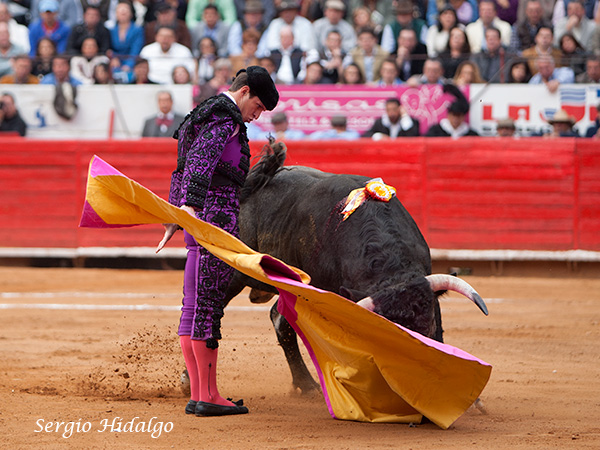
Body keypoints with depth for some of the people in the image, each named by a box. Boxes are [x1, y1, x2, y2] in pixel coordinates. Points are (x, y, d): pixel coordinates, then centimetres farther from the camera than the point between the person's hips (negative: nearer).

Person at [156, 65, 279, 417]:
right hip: (217, 213, -10)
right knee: (208, 306, -10)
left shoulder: (204, 114, 24)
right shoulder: (226, 117, -7)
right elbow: (201, 157, -23)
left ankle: (198, 394, 11)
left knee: (195, 309, 9)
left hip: (197, 219, 10)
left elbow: (183, 170, 32)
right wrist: (191, 205, -34)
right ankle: (209, 396, -11)